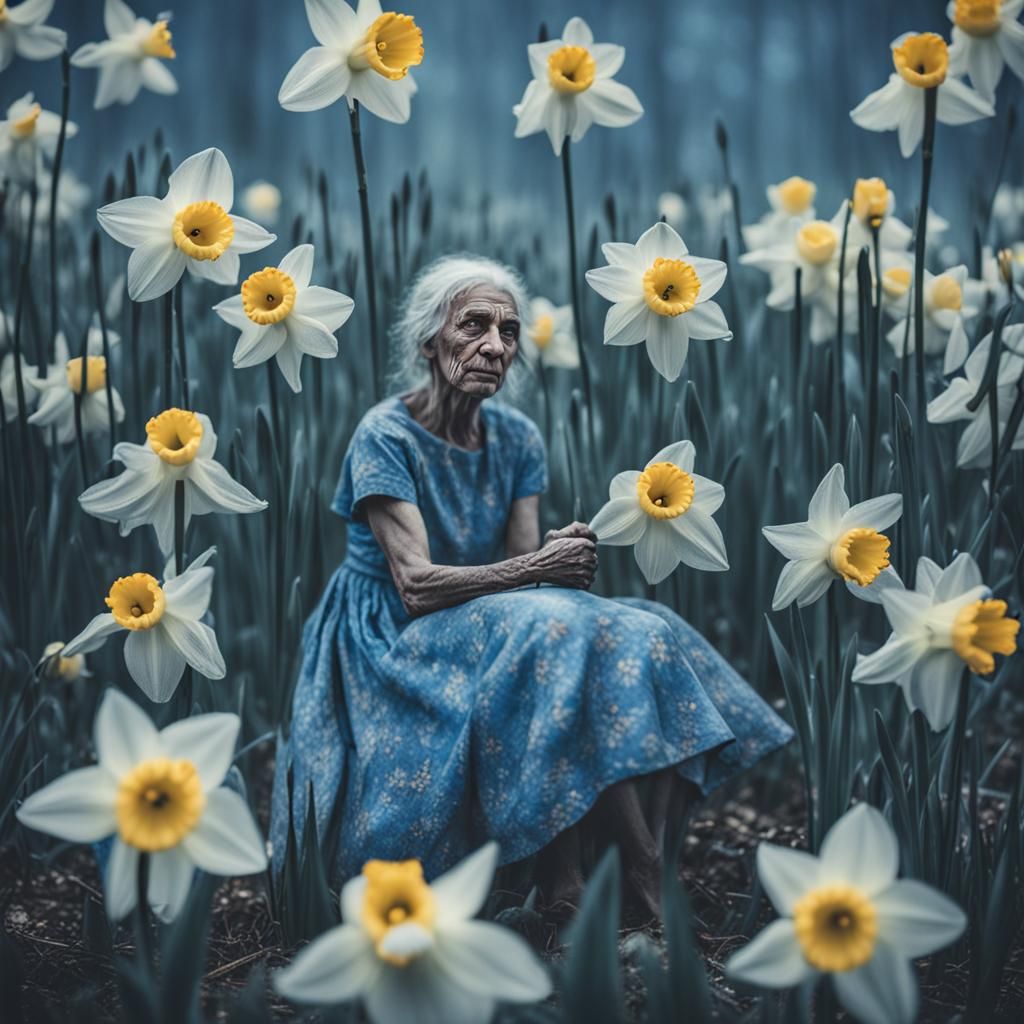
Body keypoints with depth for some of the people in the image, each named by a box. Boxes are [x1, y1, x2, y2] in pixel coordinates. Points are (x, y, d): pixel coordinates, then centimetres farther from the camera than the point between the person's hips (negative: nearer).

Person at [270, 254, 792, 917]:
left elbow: (522, 569, -3)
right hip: (395, 648, -6)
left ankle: (567, 882, -25)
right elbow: (416, 587, -21)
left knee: (646, 639, -18)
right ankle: (649, 876, -26)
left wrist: (566, 556, -26)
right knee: (561, 634, -32)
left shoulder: (517, 438, 6)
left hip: (493, 628, 7)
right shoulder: (385, 437, -12)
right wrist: (537, 568, -27)